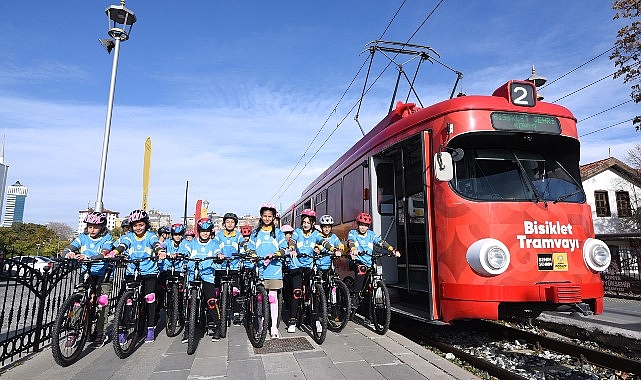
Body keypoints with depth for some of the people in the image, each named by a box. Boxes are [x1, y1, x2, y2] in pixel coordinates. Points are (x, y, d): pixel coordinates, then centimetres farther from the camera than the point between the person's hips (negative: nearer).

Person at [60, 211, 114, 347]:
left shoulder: (107, 239, -10)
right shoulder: (83, 237, 2)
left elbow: (103, 255, -26)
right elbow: (67, 249, -9)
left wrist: (88, 258, -44)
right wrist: (69, 253, -34)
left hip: (103, 273, -3)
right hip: (87, 273, 3)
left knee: (102, 302, -4)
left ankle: (100, 333, 8)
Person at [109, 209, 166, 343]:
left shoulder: (151, 236, -2)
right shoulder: (128, 237, 4)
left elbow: (156, 244, -21)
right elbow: (121, 246, -15)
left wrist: (161, 252, -44)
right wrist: (113, 253, -37)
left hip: (149, 272, -1)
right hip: (131, 272, 2)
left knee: (150, 298, -9)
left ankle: (151, 329, 3)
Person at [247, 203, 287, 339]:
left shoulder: (278, 232, 10)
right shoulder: (255, 232, 14)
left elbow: (283, 250, 5)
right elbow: (251, 250, 12)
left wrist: (274, 255, -15)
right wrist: (255, 256, -9)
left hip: (274, 268, -1)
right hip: (259, 268, 1)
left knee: (273, 297, -4)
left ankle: (274, 326, 4)